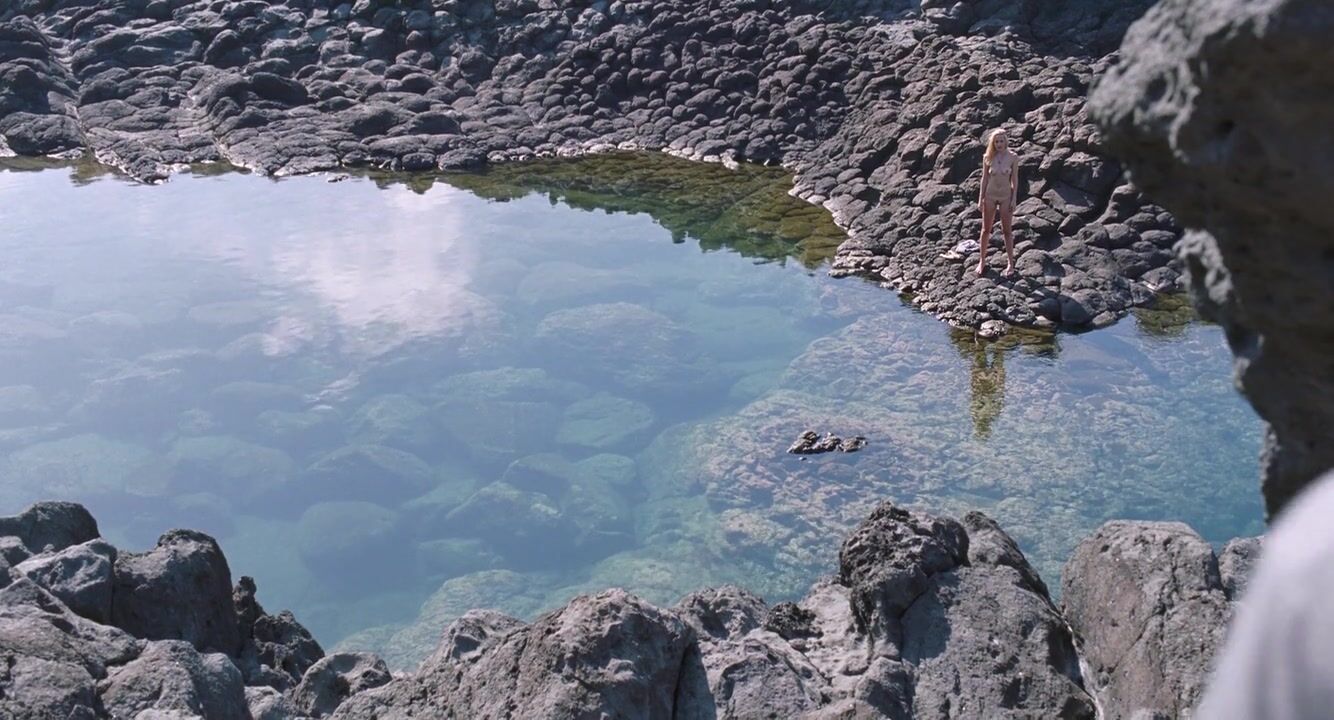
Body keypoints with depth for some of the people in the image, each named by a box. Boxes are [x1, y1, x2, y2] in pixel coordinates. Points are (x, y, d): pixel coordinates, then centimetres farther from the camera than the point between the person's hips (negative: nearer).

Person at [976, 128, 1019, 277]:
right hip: (990, 196, 1)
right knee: (986, 229, 10)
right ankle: (982, 261, 22)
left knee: (1007, 231, 6)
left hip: (1005, 197, -1)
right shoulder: (988, 157, -7)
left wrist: (1014, 199, -6)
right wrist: (981, 198, 0)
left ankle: (1010, 263, 15)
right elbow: (984, 178, 0)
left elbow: (1015, 179, -4)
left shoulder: (1013, 158, -9)